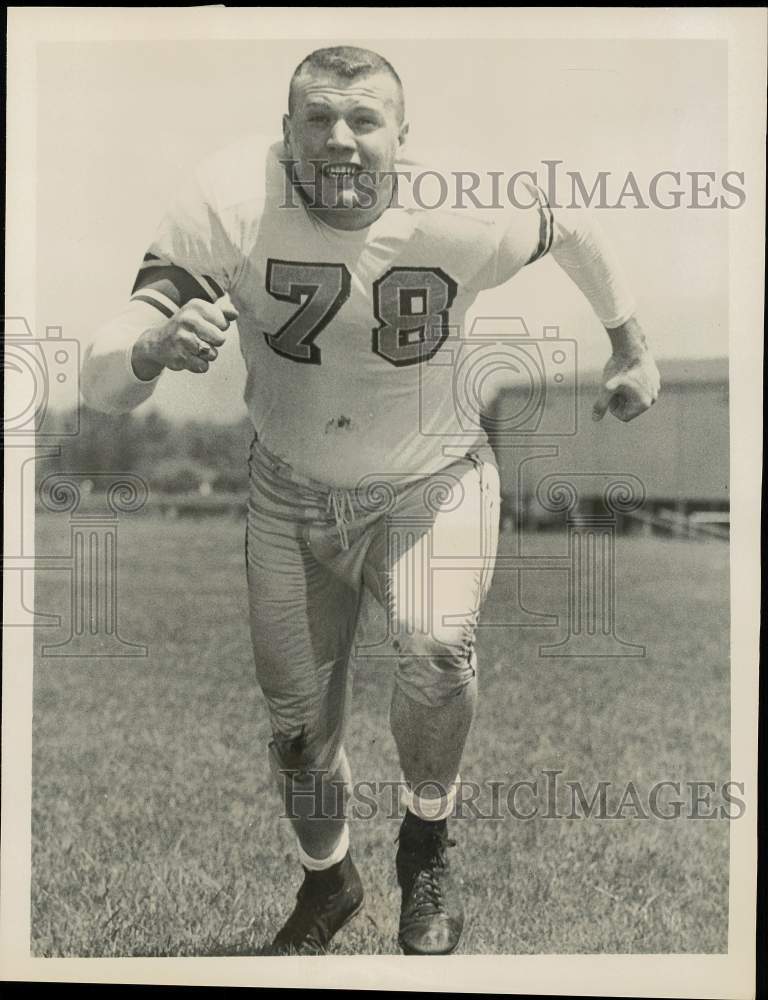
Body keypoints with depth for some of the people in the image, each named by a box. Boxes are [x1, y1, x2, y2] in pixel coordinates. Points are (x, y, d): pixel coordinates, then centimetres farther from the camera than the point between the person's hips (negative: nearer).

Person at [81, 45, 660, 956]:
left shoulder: (459, 223, -25)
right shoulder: (232, 207, -27)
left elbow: (571, 230, -1)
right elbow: (100, 384, -30)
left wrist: (631, 348, 9)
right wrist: (156, 347, -52)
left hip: (431, 483, -1)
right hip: (292, 493, 2)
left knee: (434, 649, -29)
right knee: (298, 725, 10)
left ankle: (426, 844, 3)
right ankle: (328, 881, 42)